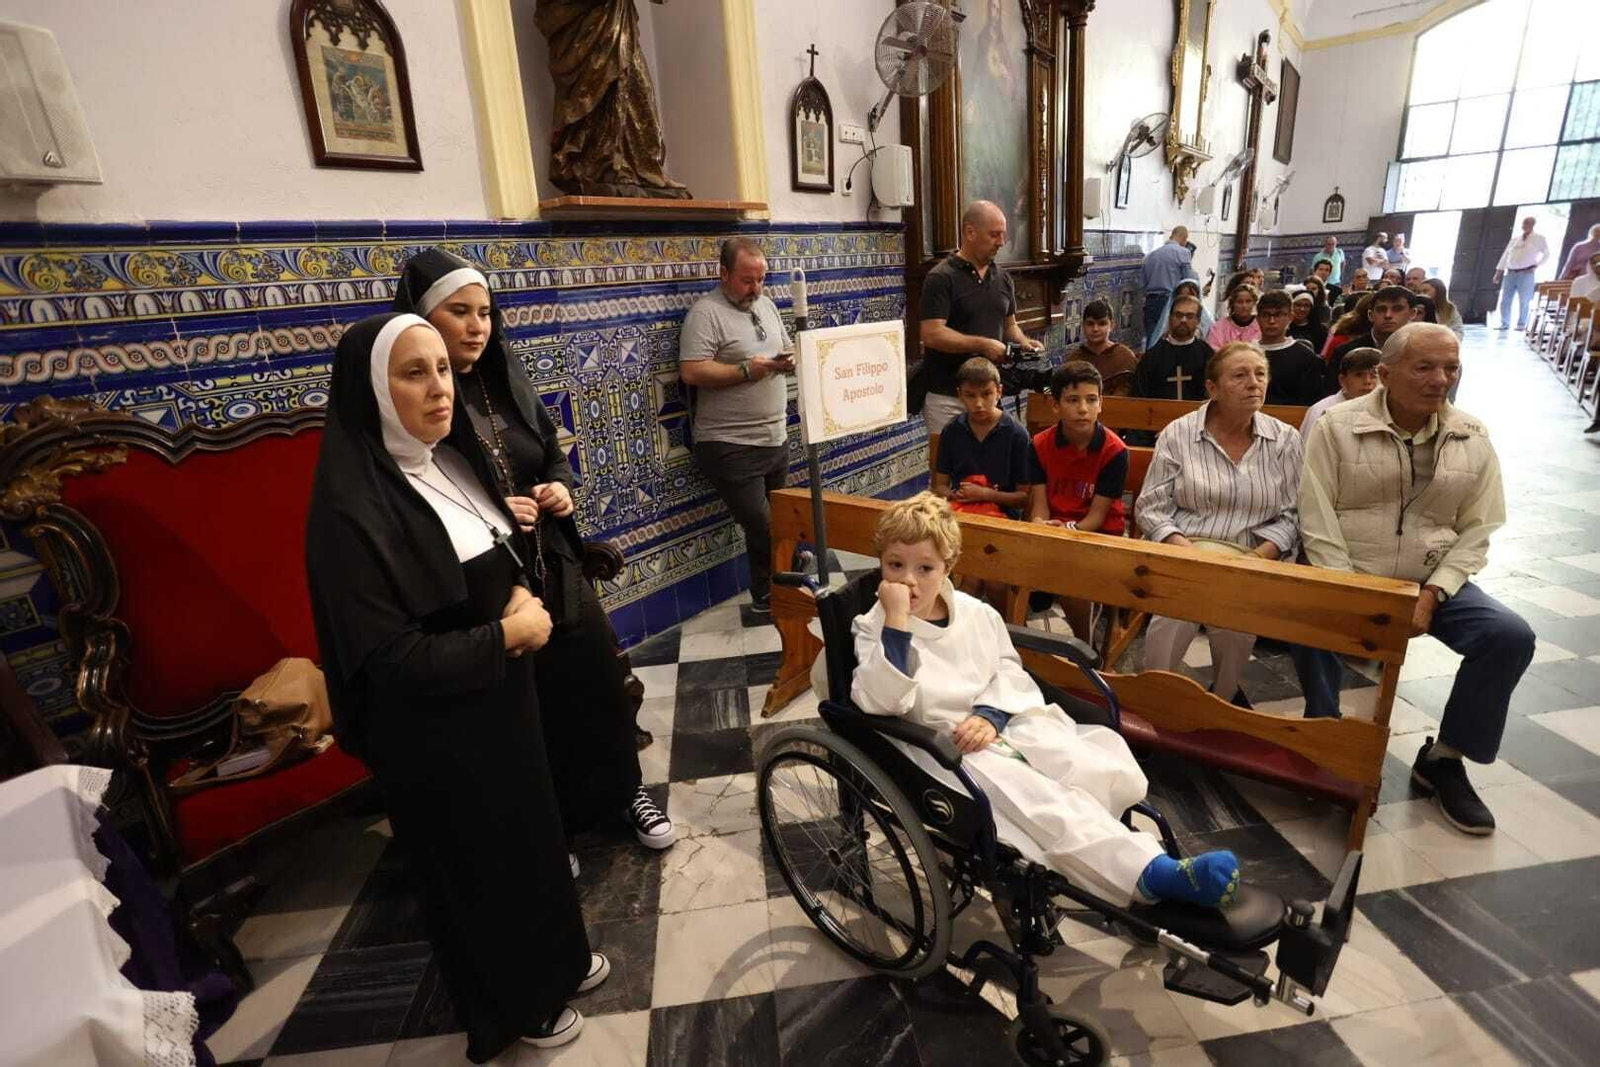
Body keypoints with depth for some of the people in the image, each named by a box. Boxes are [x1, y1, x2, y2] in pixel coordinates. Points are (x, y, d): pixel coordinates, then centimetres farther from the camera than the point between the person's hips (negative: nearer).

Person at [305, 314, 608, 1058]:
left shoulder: (454, 464, 1)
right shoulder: (353, 508, -24)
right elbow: (389, 660, -25)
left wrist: (524, 595, -6)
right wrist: (507, 634, -18)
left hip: (503, 696, 8)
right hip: (435, 731, -7)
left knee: (532, 830, 24)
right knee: (478, 862, 15)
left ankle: (556, 958, 49)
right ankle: (514, 1003, 41)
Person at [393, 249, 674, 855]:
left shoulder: (508, 380, 5)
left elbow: (554, 453, 16)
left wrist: (561, 487, -5)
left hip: (555, 571, 6)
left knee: (598, 684, 16)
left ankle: (624, 792, 40)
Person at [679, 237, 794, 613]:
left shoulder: (766, 305, 13)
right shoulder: (706, 312, -11)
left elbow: (787, 348, 21)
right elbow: (691, 372, -20)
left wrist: (790, 358, -3)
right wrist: (746, 370, -22)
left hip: (775, 439, 8)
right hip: (731, 446, -8)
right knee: (762, 528, -6)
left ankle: (773, 596, 33)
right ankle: (768, 602, 16)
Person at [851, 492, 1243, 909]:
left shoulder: (977, 613, 11)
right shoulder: (874, 629, -4)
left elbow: (1010, 671, 15)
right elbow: (881, 700, -20)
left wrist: (989, 714, -7)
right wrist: (896, 621, -28)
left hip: (1011, 724, 6)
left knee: (1120, 775, -14)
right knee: (1044, 803, -29)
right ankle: (1154, 874, -33)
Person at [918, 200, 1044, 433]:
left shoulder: (1002, 277, 12)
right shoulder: (941, 278, -9)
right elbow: (931, 334, -18)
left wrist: (1023, 342, -1)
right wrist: (983, 345, -20)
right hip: (947, 397, -6)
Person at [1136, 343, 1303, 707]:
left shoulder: (1285, 439, 8)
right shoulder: (1177, 434, 3)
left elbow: (1290, 515, 6)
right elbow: (1150, 508, 0)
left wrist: (1260, 556, -12)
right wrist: (1187, 550, -15)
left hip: (1252, 558, 2)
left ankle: (1224, 695, 3)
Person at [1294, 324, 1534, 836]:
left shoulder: (1473, 438, 4)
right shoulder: (1338, 425, -7)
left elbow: (1476, 531, 4)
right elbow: (1317, 523, -11)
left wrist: (1432, 594, -11)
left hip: (1433, 580, 4)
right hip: (1345, 576, -4)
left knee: (1511, 636, -18)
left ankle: (1443, 758, 4)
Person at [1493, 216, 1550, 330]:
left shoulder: (1539, 239, 6)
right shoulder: (1515, 239, 14)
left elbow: (1546, 254, 9)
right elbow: (1505, 255, 14)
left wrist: (1536, 266, -3)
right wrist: (1499, 271, 8)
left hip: (1526, 273, -3)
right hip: (1510, 272, 3)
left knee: (1524, 301, -3)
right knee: (1505, 300, 0)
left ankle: (1521, 324, 3)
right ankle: (1504, 324, 9)